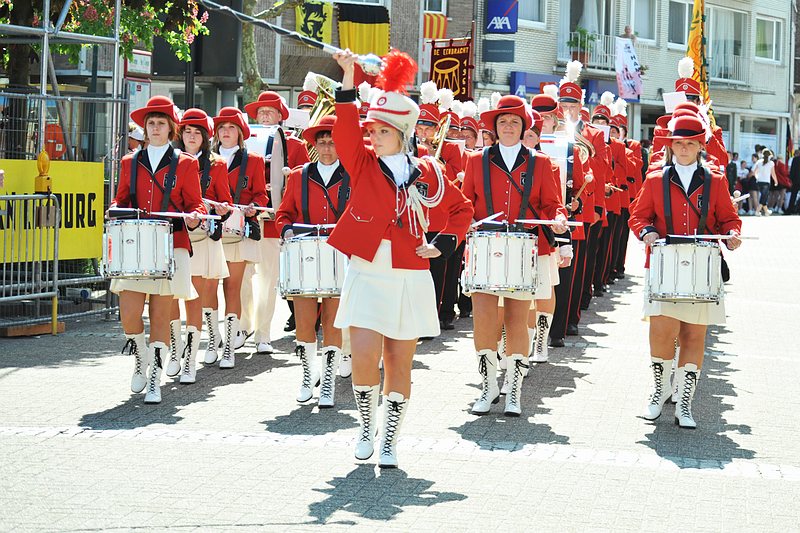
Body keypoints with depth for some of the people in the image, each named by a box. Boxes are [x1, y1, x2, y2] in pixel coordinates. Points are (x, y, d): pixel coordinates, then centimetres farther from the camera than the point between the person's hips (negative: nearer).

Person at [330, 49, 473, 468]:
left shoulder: (427, 174, 4)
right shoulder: (363, 165, 3)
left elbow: (462, 209, 16)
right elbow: (345, 129, -13)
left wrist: (443, 244, 3)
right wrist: (348, 76, -21)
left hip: (409, 280, 1)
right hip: (367, 275, -1)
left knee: (399, 364, 6)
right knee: (364, 358, -11)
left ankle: (389, 442, 18)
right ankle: (366, 427, 14)